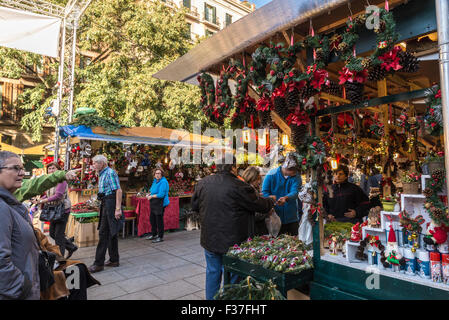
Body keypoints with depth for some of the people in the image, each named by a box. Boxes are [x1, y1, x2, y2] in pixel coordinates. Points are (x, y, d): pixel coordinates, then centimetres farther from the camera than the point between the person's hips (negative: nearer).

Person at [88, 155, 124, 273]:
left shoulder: (110, 173, -13)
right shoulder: (102, 174, 18)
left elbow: (118, 190, -19)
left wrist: (118, 208, -24)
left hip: (110, 204, -10)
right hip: (106, 205, 10)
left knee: (104, 233, -6)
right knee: (111, 232, 13)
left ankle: (99, 263, 2)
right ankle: (114, 260, 22)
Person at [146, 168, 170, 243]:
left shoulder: (163, 182, -17)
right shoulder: (155, 181, 12)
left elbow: (161, 194, -23)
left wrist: (151, 196, -14)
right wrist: (149, 195, 6)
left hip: (160, 204, -10)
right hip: (154, 203, 10)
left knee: (159, 220, -3)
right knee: (152, 219, 18)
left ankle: (160, 237, 9)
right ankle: (154, 235, 33)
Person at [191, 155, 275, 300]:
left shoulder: (203, 183, -3)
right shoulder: (239, 186, -19)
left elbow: (194, 206, 9)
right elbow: (260, 205, -8)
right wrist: (271, 200, 13)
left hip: (209, 239, 5)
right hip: (231, 241, -4)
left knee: (212, 272, 21)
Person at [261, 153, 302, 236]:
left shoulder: (296, 176, -2)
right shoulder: (271, 174, -6)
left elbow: (295, 192, -18)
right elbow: (264, 192, -6)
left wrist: (286, 198, -39)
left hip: (291, 218, 2)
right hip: (276, 217, -1)